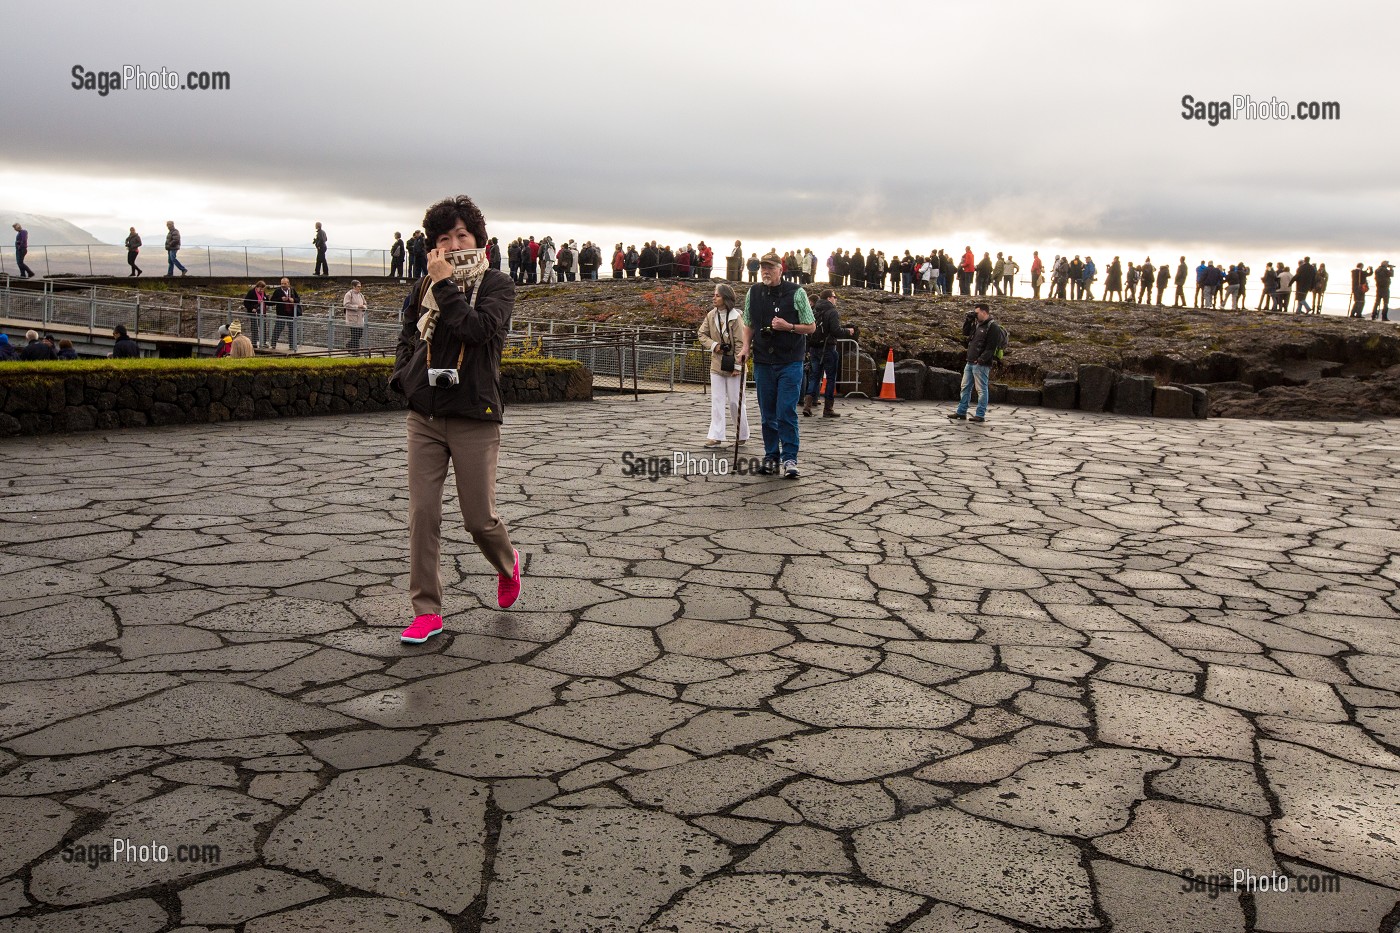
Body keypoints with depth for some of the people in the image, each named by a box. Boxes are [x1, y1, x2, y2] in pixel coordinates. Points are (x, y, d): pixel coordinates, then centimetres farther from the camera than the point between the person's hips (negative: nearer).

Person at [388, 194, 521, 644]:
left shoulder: (497, 283, -2)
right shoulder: (426, 284, 10)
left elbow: (478, 329, -21)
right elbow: (407, 336, 24)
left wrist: (446, 284, -16)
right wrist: (403, 375, 9)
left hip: (473, 419, -4)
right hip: (424, 416, 4)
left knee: (479, 518, 1)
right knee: (422, 514, 0)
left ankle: (507, 563, 35)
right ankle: (426, 611, 9)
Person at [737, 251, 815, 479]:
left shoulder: (796, 293, -5)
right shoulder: (753, 293, 6)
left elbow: (811, 327, 0)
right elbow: (749, 325, 17)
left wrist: (788, 327, -16)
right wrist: (746, 347, 0)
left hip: (790, 362, -4)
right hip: (763, 362, 4)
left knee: (786, 412, -7)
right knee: (767, 413, 9)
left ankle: (789, 458, 1)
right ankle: (771, 456, 19)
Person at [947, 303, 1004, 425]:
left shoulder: (993, 327, -12)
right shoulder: (977, 324, 15)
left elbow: (991, 348, -18)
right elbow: (965, 332, 25)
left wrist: (981, 360, -22)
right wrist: (968, 319, 11)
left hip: (981, 364, -9)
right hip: (970, 363, 9)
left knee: (982, 390, -2)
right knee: (965, 387, 13)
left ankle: (980, 415, 2)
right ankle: (961, 412, 20)